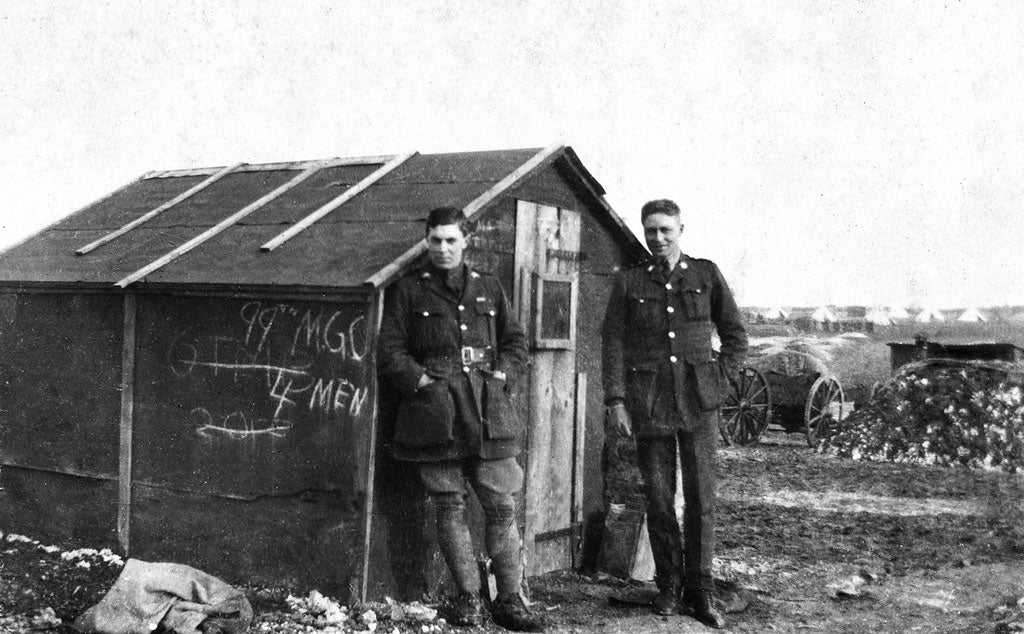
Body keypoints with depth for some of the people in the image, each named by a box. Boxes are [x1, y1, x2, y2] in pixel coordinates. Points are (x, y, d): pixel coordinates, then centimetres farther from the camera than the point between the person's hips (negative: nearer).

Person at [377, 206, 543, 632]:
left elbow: (515, 342, 19)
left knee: (502, 505, 0)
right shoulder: (406, 290, 8)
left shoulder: (489, 288, 17)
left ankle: (509, 599, 9)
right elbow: (390, 350, 2)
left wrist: (501, 377, 3)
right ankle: (468, 597, 14)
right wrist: (422, 381, -9)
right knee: (450, 507, 2)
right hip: (434, 414, -2)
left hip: (488, 410, 2)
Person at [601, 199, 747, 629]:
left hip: (698, 400, 0)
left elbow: (735, 334, 14)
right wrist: (615, 400, -6)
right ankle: (668, 588, 15)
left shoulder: (706, 275, 8)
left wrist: (720, 378, 2)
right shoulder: (628, 282, 6)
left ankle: (699, 591, 9)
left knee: (701, 497, 0)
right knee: (658, 498, 4)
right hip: (649, 403, 0)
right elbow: (613, 343, 2)